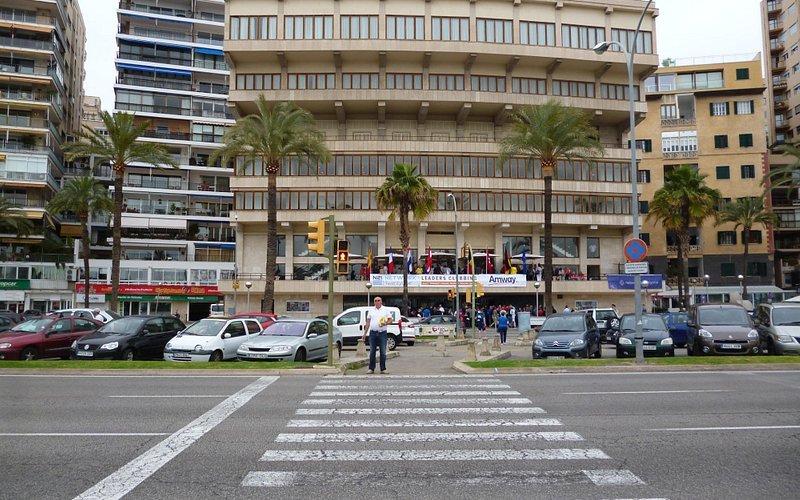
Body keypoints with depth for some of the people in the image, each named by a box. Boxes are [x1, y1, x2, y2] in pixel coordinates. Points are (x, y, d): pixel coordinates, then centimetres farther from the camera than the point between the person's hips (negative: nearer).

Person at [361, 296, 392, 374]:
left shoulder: (385, 310, 6)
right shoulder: (371, 310, 12)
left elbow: (390, 320, 4)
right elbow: (368, 322, 13)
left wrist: (386, 323, -18)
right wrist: (365, 333, 9)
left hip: (382, 333, -2)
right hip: (373, 333, 2)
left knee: (383, 352, 1)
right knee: (372, 352, 3)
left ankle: (383, 369, 6)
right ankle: (371, 368, 9)